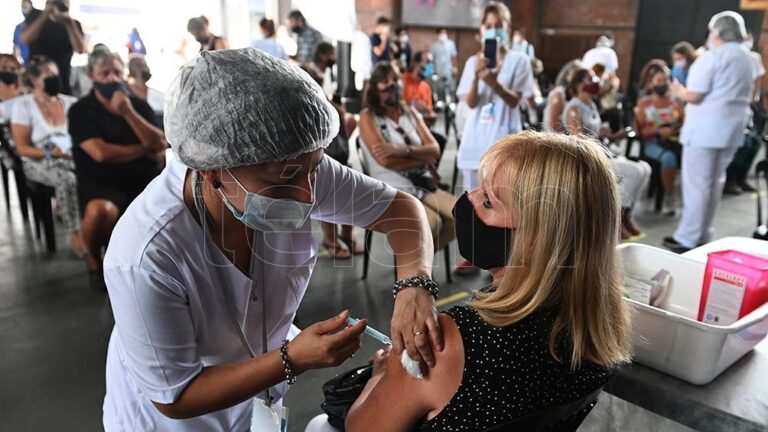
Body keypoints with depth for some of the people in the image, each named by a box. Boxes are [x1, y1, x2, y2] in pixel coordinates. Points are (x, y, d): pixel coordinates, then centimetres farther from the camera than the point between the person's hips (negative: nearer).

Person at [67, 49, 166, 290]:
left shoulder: (139, 105, 11)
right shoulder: (81, 110, 1)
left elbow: (159, 145, -5)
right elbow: (101, 153, -14)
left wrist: (128, 112, -16)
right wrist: (144, 150, -3)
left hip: (144, 180, 4)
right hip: (101, 183, -3)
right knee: (100, 210, -39)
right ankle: (94, 260, -2)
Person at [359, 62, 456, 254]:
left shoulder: (411, 113, 16)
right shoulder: (368, 116, -1)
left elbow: (434, 149, 2)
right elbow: (385, 160, -14)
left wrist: (404, 151, -17)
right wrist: (422, 158, -3)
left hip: (423, 184, 6)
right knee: (432, 222, -31)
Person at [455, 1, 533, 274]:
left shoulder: (518, 61, 1)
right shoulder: (473, 62, 7)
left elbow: (515, 101, -6)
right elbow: (470, 102, -1)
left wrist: (493, 82, -22)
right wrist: (477, 77, -18)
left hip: (504, 138, -3)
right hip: (476, 138, 3)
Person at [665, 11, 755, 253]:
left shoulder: (712, 57, -11)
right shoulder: (748, 59, 16)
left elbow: (694, 95, -16)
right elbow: (747, 97, 23)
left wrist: (679, 92, 5)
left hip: (706, 128, -8)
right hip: (733, 128, 8)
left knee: (696, 184, -4)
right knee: (715, 182, 14)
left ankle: (687, 239, -1)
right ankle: (704, 237, 20)